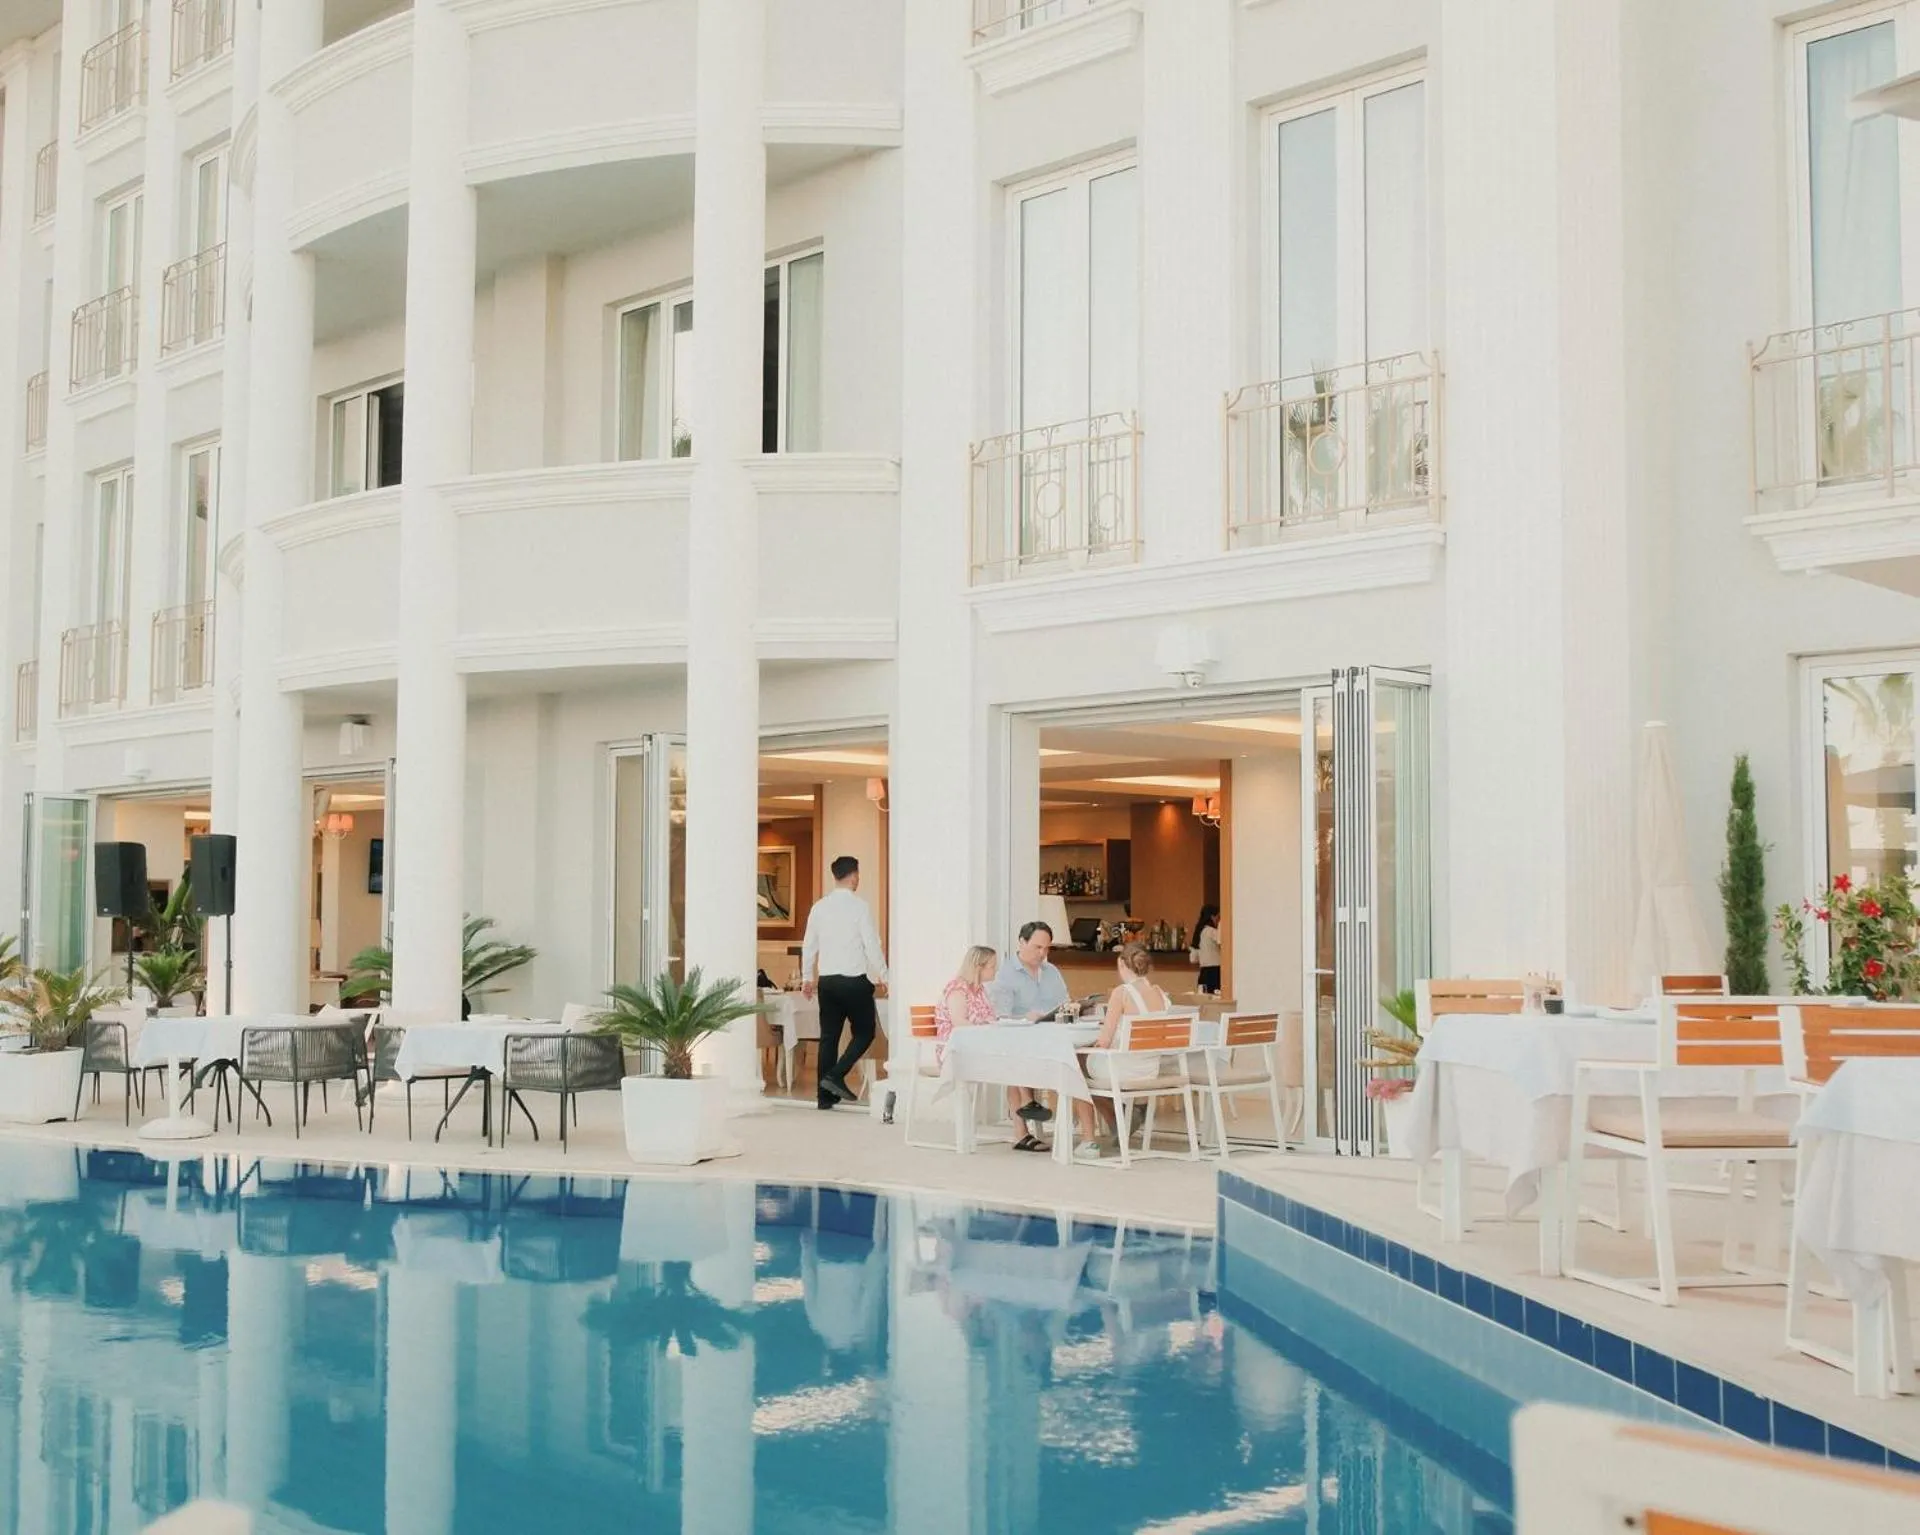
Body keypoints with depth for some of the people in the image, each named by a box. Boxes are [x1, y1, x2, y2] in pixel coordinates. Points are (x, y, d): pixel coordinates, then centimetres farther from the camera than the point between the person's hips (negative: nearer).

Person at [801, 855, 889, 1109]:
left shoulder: (819, 907, 5)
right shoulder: (859, 906, -9)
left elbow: (809, 945, 11)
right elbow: (872, 945, -9)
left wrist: (807, 977, 23)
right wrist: (881, 978, 2)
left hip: (827, 981, 5)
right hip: (855, 981, -5)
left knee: (829, 1036, 10)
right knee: (864, 1032, 8)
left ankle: (825, 1095, 10)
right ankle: (836, 1075, -9)